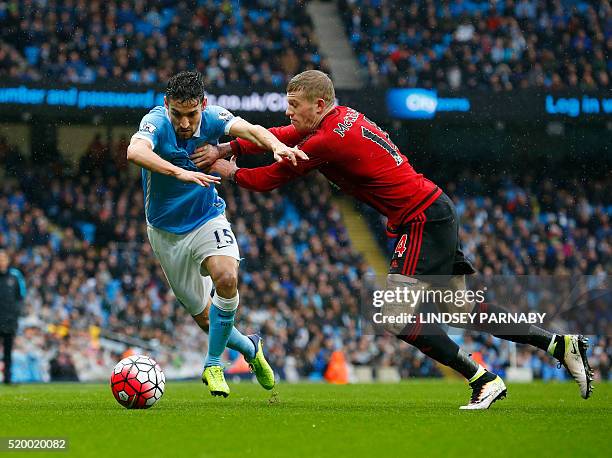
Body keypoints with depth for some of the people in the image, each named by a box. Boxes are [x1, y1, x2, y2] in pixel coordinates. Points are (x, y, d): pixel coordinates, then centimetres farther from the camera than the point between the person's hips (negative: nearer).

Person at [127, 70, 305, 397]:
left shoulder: (212, 118, -16)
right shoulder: (156, 122, -25)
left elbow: (249, 130, -34)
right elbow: (135, 152, -47)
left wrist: (276, 144, -56)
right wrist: (180, 173, -61)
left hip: (207, 218, 1)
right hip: (166, 231, -1)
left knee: (227, 278, -28)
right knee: (204, 316, 5)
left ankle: (212, 364, -10)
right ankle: (250, 348, 35)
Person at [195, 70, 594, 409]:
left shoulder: (328, 141, -18)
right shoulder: (343, 118, 10)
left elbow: (269, 180, -9)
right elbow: (282, 137, 20)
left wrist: (229, 170, 9)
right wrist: (226, 148, 12)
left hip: (422, 222, -10)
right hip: (437, 211, 10)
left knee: (398, 317, -11)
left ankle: (485, 381, -8)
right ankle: (561, 344, 15)